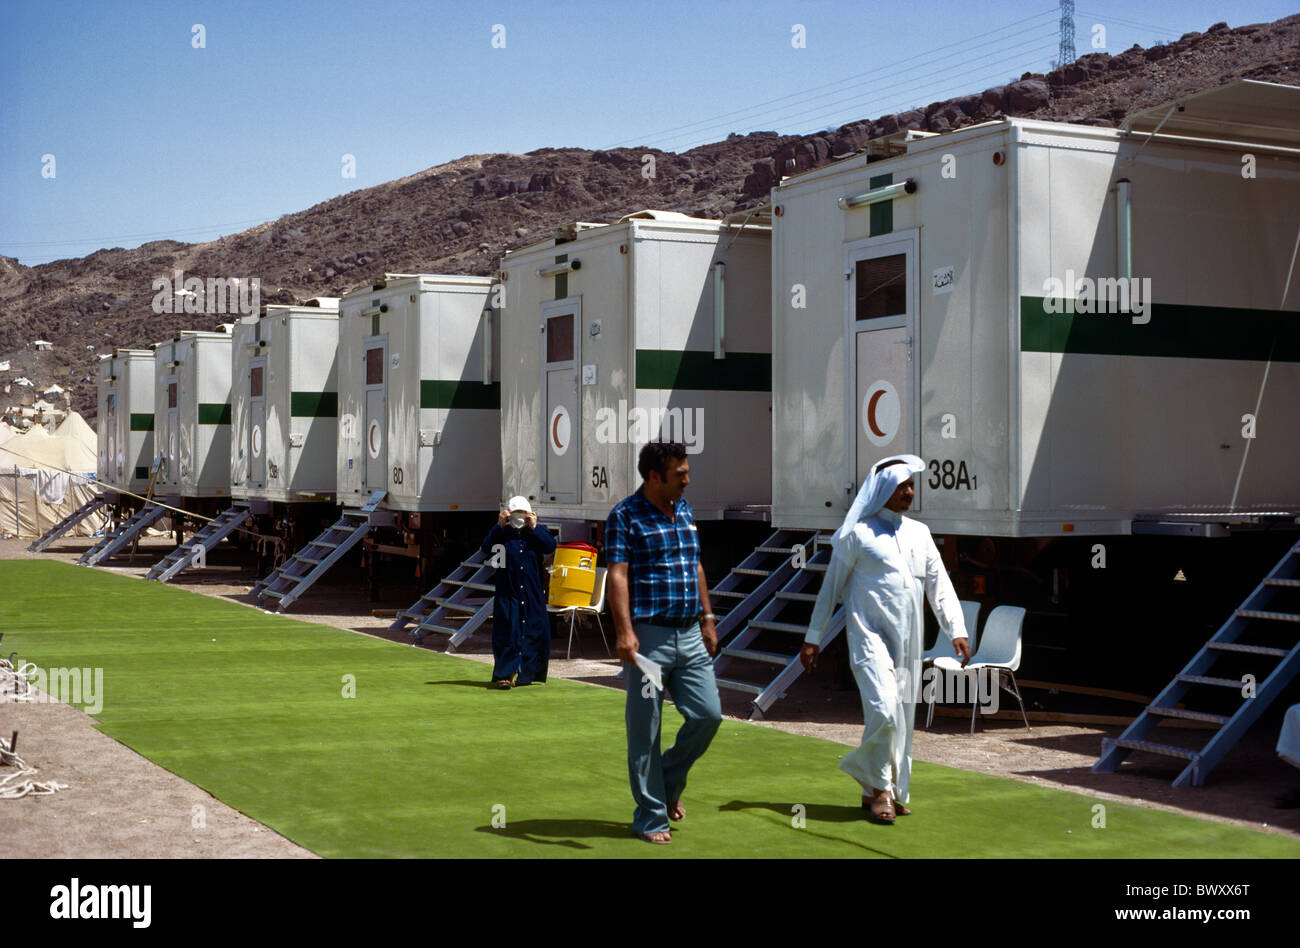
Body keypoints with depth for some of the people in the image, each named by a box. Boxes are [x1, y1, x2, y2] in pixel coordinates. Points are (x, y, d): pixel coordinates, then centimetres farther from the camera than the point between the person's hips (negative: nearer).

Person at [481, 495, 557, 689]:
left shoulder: (538, 532, 9)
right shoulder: (503, 533, 5)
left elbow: (550, 547, -9)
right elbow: (487, 548, -11)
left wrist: (534, 528, -15)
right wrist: (499, 526, -18)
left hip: (533, 595, 2)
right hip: (507, 593, -2)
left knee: (535, 633, 4)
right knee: (507, 632, -9)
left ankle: (526, 673, 17)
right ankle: (506, 674, -9)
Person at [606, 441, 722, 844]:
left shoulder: (684, 510, 14)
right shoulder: (625, 516, -7)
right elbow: (617, 575, -14)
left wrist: (707, 619, 19)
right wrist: (624, 630, -24)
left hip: (690, 635, 6)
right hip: (649, 637, -6)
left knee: (708, 714, 3)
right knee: (645, 731, 1)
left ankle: (669, 780, 27)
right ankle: (650, 816, 12)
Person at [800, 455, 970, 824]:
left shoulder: (919, 533, 15)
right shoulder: (857, 534, -1)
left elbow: (940, 585, 13)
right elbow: (831, 587, 3)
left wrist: (957, 630, 0)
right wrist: (813, 638, 2)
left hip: (908, 641, 6)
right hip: (870, 634, -6)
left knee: (903, 716, 8)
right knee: (884, 708, -19)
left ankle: (892, 792, 20)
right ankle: (878, 787, -3)